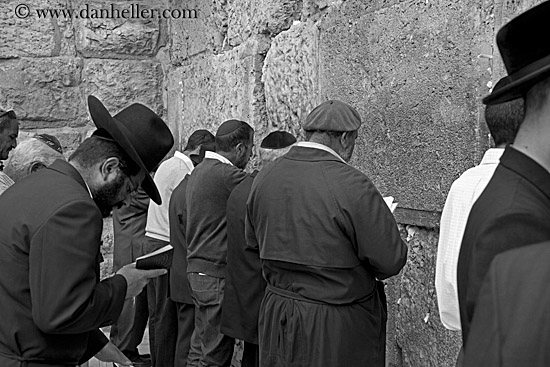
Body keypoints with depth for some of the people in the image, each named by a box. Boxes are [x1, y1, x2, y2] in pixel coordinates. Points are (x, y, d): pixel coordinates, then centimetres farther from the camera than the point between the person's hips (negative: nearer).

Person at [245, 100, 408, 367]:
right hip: (339, 329, -5)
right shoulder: (352, 186, -22)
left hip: (276, 319, 6)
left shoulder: (264, 178, -3)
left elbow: (253, 243, 11)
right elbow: (391, 261, -18)